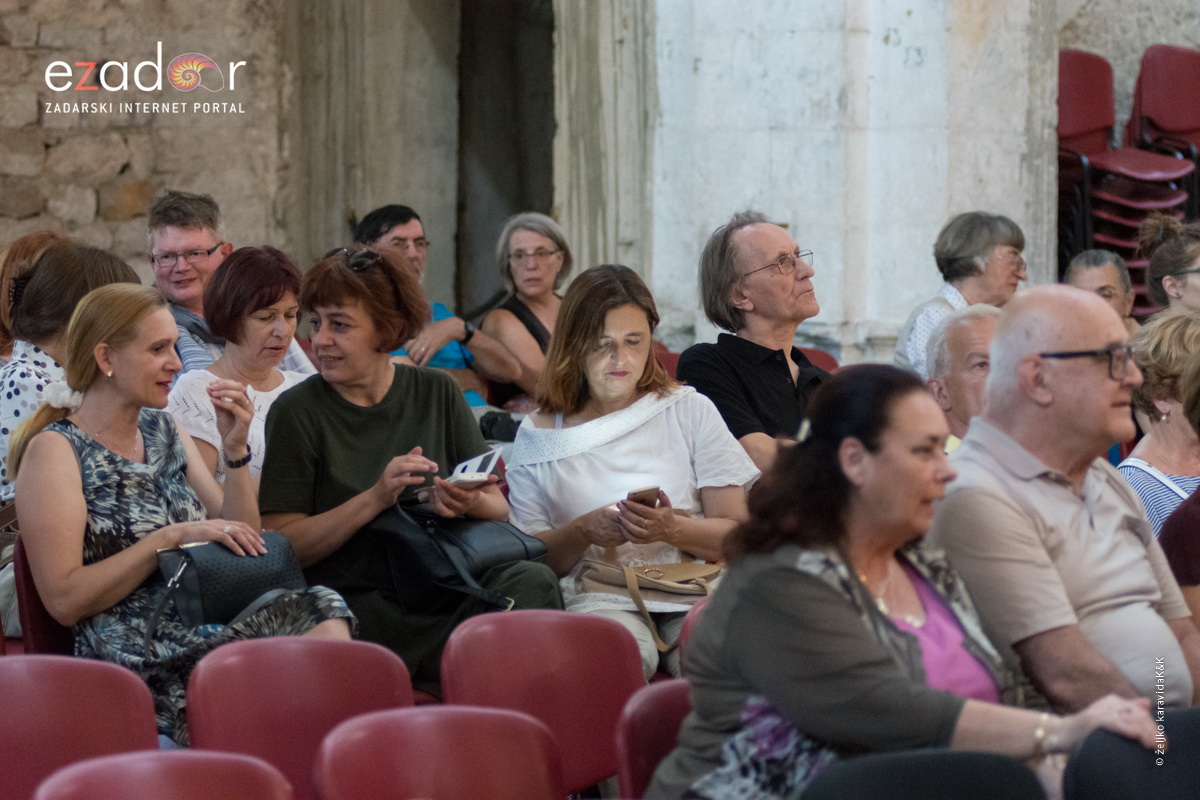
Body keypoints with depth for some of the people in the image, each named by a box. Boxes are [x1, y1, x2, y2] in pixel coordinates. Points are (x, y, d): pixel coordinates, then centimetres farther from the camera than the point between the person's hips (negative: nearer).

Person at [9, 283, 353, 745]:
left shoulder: (162, 430, 20)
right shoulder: (54, 449, 0)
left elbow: (242, 542, 21)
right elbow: (64, 599, -10)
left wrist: (234, 448, 7)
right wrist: (172, 537, -14)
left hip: (209, 622, 7)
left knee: (323, 614, -27)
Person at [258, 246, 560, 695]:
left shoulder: (437, 393, 13)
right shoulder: (298, 411, 2)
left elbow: (498, 505, 11)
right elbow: (283, 548, -5)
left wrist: (470, 503, -13)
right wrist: (376, 498, -16)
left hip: (444, 593, 4)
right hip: (358, 604, -4)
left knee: (530, 581, -28)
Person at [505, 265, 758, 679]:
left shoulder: (690, 411, 14)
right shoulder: (538, 437, 14)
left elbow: (739, 533, 8)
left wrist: (672, 529, -12)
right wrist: (583, 532, -10)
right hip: (597, 596, -1)